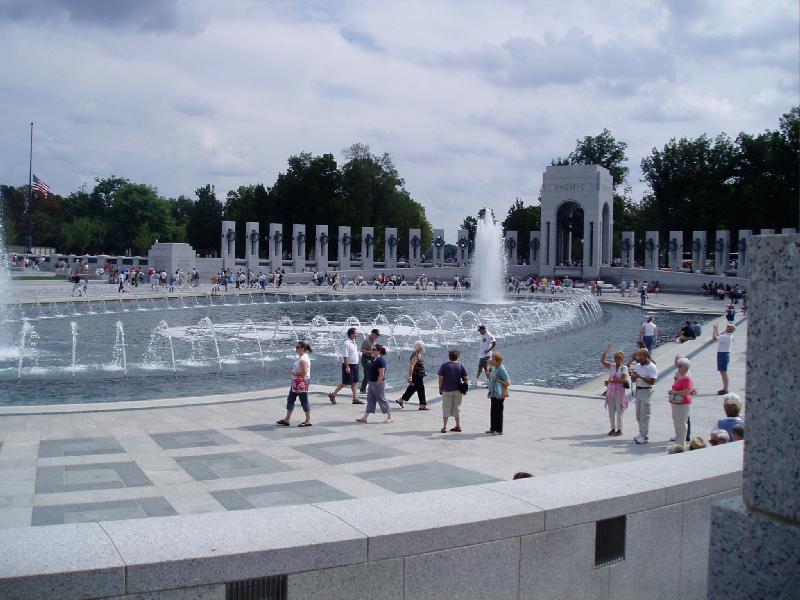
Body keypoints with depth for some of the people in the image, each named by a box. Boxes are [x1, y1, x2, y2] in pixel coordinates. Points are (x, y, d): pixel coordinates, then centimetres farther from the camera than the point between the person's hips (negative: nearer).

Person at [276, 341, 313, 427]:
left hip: (302, 382, -11)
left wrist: (294, 373, -15)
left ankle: (308, 421, 6)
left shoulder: (303, 359, -19)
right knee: (290, 399, 13)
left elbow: (304, 372, -25)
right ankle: (287, 419, 20)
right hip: (296, 383, 11)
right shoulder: (300, 358, 13)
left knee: (304, 401, -3)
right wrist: (294, 371, 6)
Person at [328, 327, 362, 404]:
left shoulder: (353, 342, 10)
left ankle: (355, 399, 12)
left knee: (355, 383, 9)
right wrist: (347, 367, -24)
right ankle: (332, 395, 11)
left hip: (355, 365, 9)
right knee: (346, 383, -2)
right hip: (349, 365, -9)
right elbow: (345, 356, -21)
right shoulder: (346, 343, -18)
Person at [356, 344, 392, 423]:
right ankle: (364, 418, 16)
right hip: (372, 383, 10)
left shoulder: (380, 361, -20)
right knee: (370, 400, 12)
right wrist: (371, 384, 17)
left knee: (382, 400, -1)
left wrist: (377, 383, -20)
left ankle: (390, 418, 9)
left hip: (378, 383, -10)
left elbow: (382, 374, -23)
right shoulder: (374, 359, 10)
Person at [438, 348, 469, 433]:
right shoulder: (460, 366, 0)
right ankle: (458, 426, 17)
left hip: (447, 390, -2)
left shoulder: (444, 365, -4)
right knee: (457, 408, 13)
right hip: (457, 390, 2)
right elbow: (465, 378, -1)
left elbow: (441, 378, -6)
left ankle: (444, 427, 2)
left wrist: (440, 388, 3)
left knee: (446, 408, 4)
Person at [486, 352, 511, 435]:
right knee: (493, 412, 15)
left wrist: (498, 380, -22)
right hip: (493, 394, 9)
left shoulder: (501, 370, -17)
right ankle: (493, 428, 25)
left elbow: (508, 383, -19)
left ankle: (499, 430, 7)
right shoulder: (494, 368, 10)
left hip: (499, 395, -9)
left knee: (498, 412, -1)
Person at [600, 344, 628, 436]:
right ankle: (613, 428, 21)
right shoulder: (611, 366, 4)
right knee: (611, 411, 9)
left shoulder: (624, 368, -6)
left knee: (619, 411, 1)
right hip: (611, 391, 4)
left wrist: (614, 380, -24)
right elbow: (602, 361, -9)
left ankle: (619, 430, 10)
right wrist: (606, 351, -17)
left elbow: (624, 380, -17)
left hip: (620, 391, -4)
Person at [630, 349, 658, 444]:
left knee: (644, 416, -6)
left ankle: (645, 437, -2)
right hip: (638, 390, 8)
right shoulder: (638, 366, 11)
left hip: (646, 391, -8)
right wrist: (633, 376, -5)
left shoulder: (652, 367, -11)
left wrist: (640, 376, -23)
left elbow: (652, 382, -19)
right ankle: (641, 434, 22)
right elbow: (634, 380, 17)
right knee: (638, 415, 12)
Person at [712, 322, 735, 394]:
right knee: (723, 373, 17)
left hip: (723, 355, -10)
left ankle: (725, 390, -3)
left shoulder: (726, 337, -21)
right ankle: (725, 388, 24)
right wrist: (716, 329, 20)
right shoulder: (728, 336, 10)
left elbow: (715, 338, -23)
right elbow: (718, 337, 26)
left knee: (724, 372, -6)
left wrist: (714, 329, -13)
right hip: (723, 354, 10)